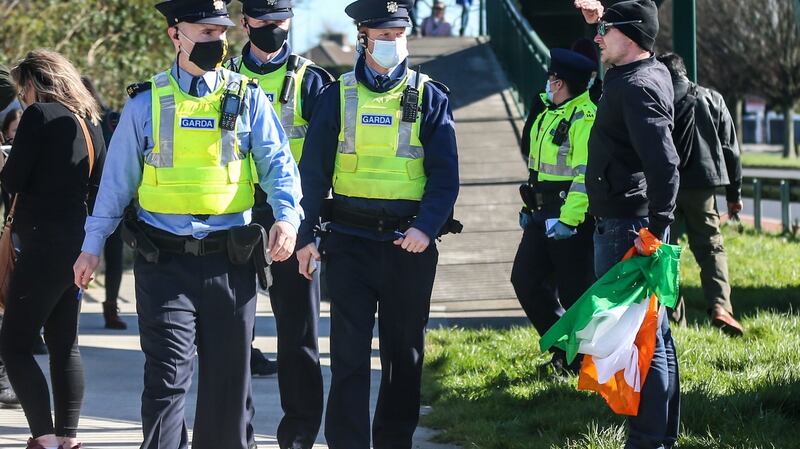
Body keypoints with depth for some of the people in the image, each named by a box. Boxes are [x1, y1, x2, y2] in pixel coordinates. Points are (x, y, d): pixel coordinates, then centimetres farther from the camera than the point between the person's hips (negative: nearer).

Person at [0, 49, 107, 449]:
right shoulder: (89, 122, 14)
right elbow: (99, 187, 17)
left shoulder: (39, 115, -9)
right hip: (77, 244, 8)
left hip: (44, 245, -8)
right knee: (64, 345, 13)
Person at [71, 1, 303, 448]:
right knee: (167, 376, -9)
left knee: (229, 377, 11)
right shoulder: (147, 102, 4)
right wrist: (93, 245, 10)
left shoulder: (247, 99, 5)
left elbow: (278, 163, 0)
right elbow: (117, 178, 10)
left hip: (230, 260, 2)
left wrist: (289, 215, -19)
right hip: (165, 262, -1)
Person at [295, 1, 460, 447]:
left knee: (404, 350, 9)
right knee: (349, 350, -4)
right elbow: (313, 170, 4)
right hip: (351, 239, -1)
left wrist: (426, 227, -15)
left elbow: (446, 173, -1)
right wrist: (307, 234, -3)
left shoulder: (430, 96, 3)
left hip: (409, 241, 1)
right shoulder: (338, 96, 4)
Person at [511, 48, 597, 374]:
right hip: (542, 216, 10)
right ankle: (564, 348, 18)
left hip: (574, 220, -10)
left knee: (575, 291, -3)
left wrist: (569, 219, -26)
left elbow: (586, 174, -22)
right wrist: (530, 207, 20)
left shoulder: (586, 118, -16)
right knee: (526, 280, 7)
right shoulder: (547, 113, 15)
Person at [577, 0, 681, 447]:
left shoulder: (637, 87, -17)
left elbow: (664, 162, -28)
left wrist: (656, 229, -27)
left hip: (627, 229, -11)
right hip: (627, 222, 11)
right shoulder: (653, 72, 12)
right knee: (652, 333, 15)